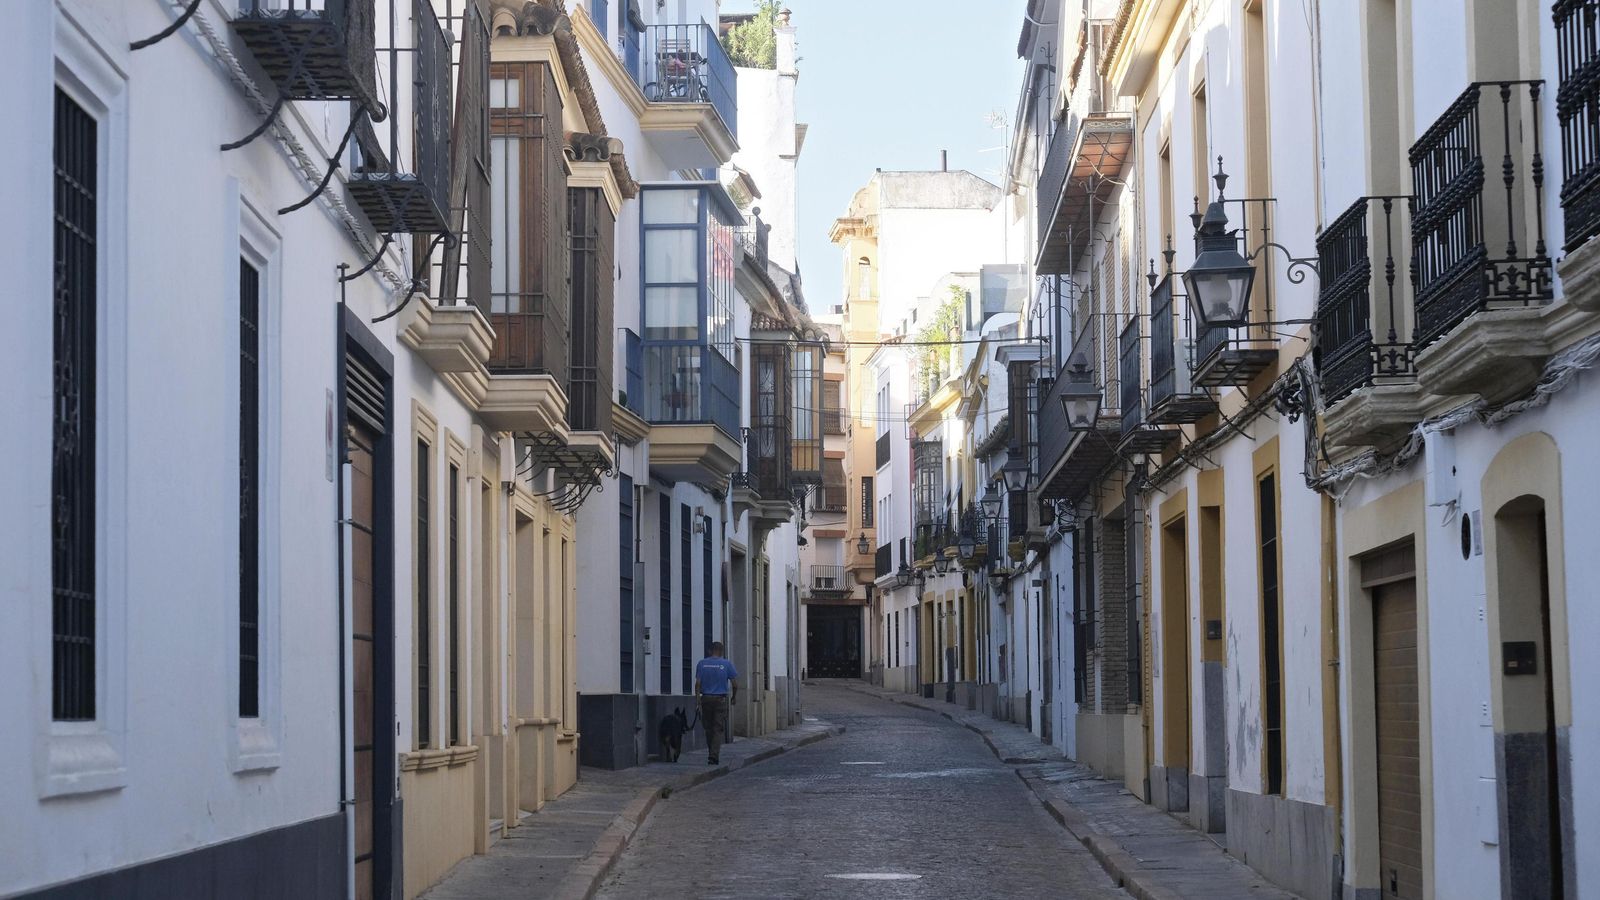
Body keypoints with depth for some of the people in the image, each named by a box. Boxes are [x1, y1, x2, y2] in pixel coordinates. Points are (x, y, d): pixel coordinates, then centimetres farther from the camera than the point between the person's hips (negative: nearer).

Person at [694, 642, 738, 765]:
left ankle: (711, 754, 21)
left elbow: (697, 683, -4)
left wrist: (697, 699, -3)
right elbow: (735, 683, -3)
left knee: (709, 729, 14)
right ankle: (713, 756, -12)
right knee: (718, 730, -1)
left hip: (706, 699, 2)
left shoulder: (702, 664, 2)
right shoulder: (727, 664, -3)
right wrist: (734, 696, 13)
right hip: (721, 699, -2)